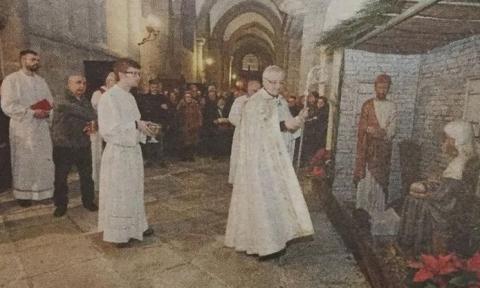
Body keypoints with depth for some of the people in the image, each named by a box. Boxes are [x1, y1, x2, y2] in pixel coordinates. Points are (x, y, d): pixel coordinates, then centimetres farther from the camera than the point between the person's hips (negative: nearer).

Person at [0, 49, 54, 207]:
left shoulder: (41, 81, 14)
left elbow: (50, 102, 15)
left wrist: (47, 111, -7)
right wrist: (32, 112, -19)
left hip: (42, 127, 5)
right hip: (23, 128, -5)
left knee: (44, 161, 6)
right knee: (24, 162, 2)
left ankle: (44, 191, 17)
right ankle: (23, 194, 14)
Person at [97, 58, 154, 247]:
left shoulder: (129, 97, 9)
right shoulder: (109, 97, -16)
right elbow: (108, 129, -22)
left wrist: (143, 127, -1)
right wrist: (135, 125, -21)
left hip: (133, 150, 8)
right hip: (118, 152, -8)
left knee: (134, 191, 18)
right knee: (118, 194, 5)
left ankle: (136, 227, 33)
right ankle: (118, 233, 21)